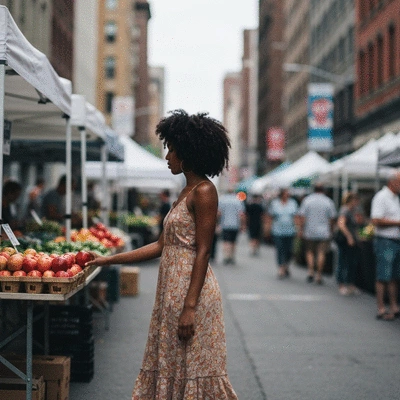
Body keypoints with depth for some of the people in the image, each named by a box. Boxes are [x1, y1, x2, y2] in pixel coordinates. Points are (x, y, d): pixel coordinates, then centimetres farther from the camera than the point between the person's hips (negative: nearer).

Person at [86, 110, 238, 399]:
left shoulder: (203, 191, -12)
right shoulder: (186, 193, 15)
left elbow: (203, 251, -17)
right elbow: (162, 246, 16)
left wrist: (189, 307, -21)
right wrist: (111, 260, 17)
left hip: (192, 290, -9)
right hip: (172, 290, 9)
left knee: (193, 365, -2)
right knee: (169, 365, 13)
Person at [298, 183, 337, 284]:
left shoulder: (307, 200, 0)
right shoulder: (329, 202, 1)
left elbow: (302, 216, -5)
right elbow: (332, 218, 3)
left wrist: (301, 229, 0)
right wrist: (330, 230, 14)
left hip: (309, 232, 0)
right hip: (324, 233, 0)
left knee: (309, 251, 12)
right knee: (321, 253, 2)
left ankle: (310, 271, -4)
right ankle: (319, 275, 0)